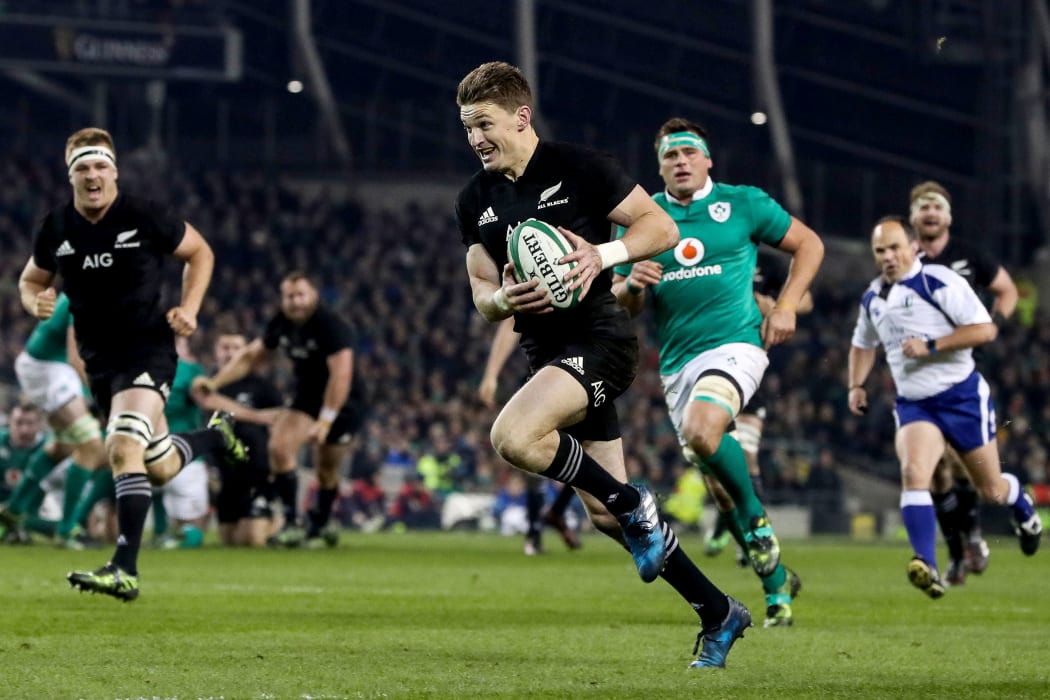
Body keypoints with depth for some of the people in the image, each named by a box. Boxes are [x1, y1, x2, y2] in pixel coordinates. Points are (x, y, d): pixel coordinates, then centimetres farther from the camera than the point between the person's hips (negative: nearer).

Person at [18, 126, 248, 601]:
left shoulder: (144, 219, -12)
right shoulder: (57, 229, -2)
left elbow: (200, 252, 4)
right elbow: (31, 280, 15)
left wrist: (189, 308, -10)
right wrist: (36, 303, -9)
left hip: (148, 351, -5)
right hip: (99, 361, 5)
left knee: (123, 448, -26)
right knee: (161, 468, 15)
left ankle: (125, 571, -26)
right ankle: (215, 437, 50)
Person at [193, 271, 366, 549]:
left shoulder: (332, 326, -24)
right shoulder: (281, 324, -2)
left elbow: (341, 375, -30)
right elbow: (251, 356, 10)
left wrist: (325, 420, -34)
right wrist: (215, 383, 1)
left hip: (343, 404, -6)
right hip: (306, 398, 6)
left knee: (327, 471, 3)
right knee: (279, 446, -17)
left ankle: (321, 525, 31)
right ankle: (291, 523, -12)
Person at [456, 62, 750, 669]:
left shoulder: (578, 168, -8)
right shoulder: (476, 202, 10)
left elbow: (663, 227, -6)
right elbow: (482, 294, 13)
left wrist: (603, 255, -22)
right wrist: (504, 299, -10)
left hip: (599, 338, -7)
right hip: (545, 351, 7)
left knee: (513, 437, -30)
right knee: (606, 515, 8)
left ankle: (634, 504, -10)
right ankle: (718, 612, 20)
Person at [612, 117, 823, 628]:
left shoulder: (743, 204, 2)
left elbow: (809, 244, 10)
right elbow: (621, 301, 14)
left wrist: (786, 306, -2)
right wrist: (633, 283, -10)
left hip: (735, 344, -5)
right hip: (677, 362, 5)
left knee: (701, 432, -33)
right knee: (719, 480, 6)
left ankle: (756, 519, -9)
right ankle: (776, 580, 22)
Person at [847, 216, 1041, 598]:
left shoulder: (939, 282, -14)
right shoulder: (873, 297, 7)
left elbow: (985, 330, -20)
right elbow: (863, 344, 28)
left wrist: (931, 346, -24)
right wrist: (857, 385, 13)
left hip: (962, 397, -4)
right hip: (913, 404, 4)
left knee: (991, 490, 10)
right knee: (913, 472, -25)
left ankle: (1023, 509, 47)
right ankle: (927, 566, -35)